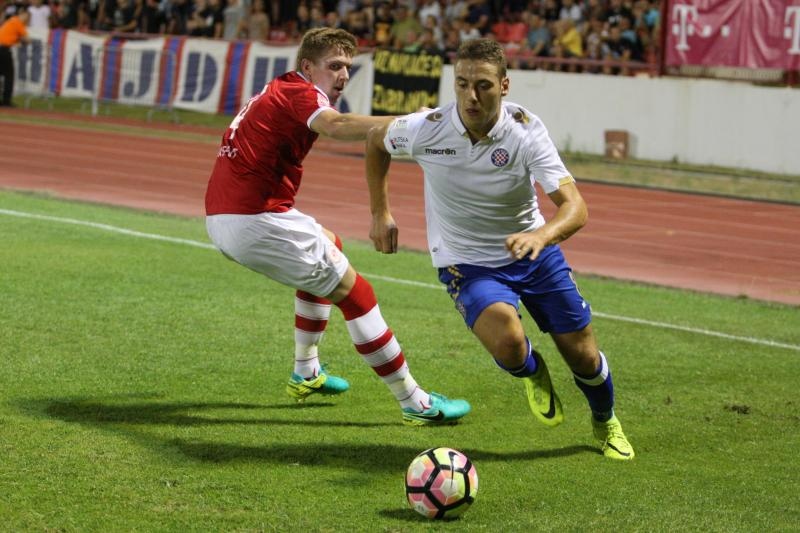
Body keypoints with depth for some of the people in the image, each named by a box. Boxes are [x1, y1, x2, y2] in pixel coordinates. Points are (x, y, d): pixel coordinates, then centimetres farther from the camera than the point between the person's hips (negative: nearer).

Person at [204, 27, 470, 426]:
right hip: (256, 219, -10)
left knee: (326, 248, 31)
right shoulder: (300, 92, -10)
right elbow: (337, 126, -33)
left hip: (220, 219, 10)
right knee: (354, 292, -5)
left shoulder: (276, 92, 20)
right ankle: (415, 403, -5)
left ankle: (306, 373, 34)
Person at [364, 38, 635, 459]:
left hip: (531, 251, 1)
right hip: (467, 262, -1)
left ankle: (606, 423, 41)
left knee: (583, 356, 5)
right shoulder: (425, 129, -21)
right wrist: (380, 214, 4)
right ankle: (532, 374, 11)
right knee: (507, 342, -30)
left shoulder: (525, 130, -22)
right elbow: (375, 140, 4)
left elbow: (574, 206, -31)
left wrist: (541, 235, -52)